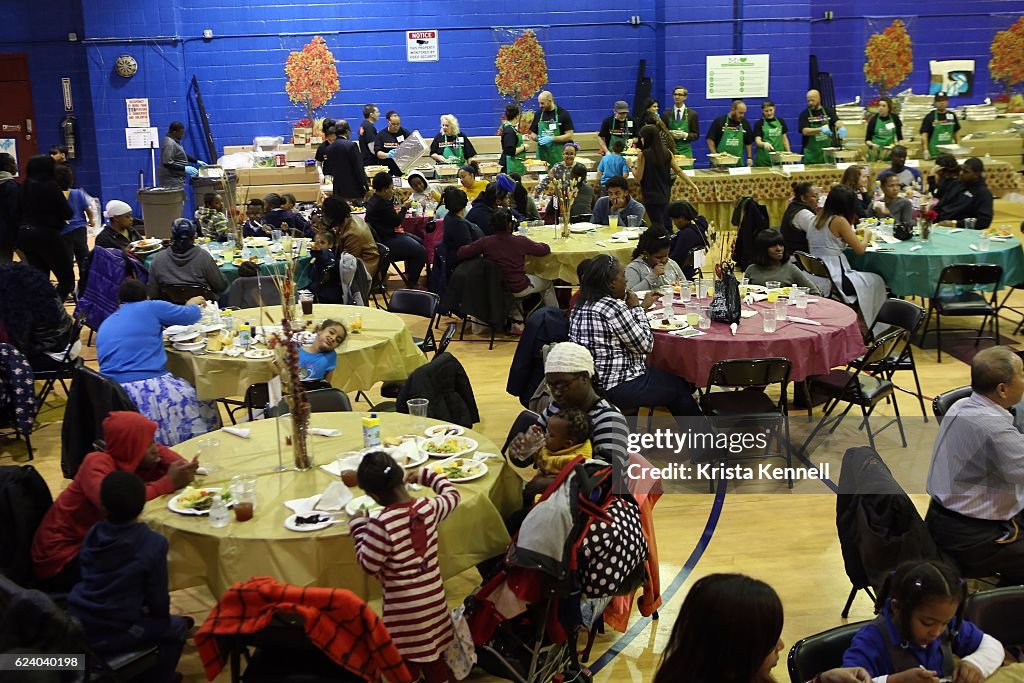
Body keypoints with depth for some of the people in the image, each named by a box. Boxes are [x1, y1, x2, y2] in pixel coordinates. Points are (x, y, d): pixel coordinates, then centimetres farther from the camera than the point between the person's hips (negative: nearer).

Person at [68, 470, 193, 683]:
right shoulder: (153, 543, -14)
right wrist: (161, 616, 17)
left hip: (75, 624, 6)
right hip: (111, 634, -6)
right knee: (176, 627, 16)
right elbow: (157, 597, -7)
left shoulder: (93, 533, 2)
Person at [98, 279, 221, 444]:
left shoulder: (104, 325, 21)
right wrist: (193, 305, 35)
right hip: (150, 389, -6)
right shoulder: (150, 308, 4)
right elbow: (190, 316, 11)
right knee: (204, 404, 8)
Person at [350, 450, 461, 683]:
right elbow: (453, 495, 13)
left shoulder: (381, 524, -25)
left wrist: (358, 527, -4)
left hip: (404, 607, -6)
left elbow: (368, 565, -15)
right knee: (434, 658, 22)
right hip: (433, 597, 6)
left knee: (407, 663, 11)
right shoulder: (429, 507, -8)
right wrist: (427, 476, 23)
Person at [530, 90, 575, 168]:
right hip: (542, 154, 3)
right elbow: (532, 134, 17)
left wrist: (552, 139, -16)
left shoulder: (563, 114, -2)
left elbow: (569, 135, -5)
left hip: (558, 155, -3)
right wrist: (537, 138, -6)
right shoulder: (539, 114, 10)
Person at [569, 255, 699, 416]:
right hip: (619, 389, -9)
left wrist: (642, 306, 20)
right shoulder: (614, 308, -23)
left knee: (671, 380, 25)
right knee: (680, 388, 12)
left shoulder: (580, 306, 5)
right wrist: (637, 308, -3)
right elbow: (645, 345, -12)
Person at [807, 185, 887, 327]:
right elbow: (860, 249, -9)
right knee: (876, 282, 15)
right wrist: (867, 235, 10)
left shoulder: (818, 219, 9)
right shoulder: (839, 221, -13)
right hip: (833, 281, -8)